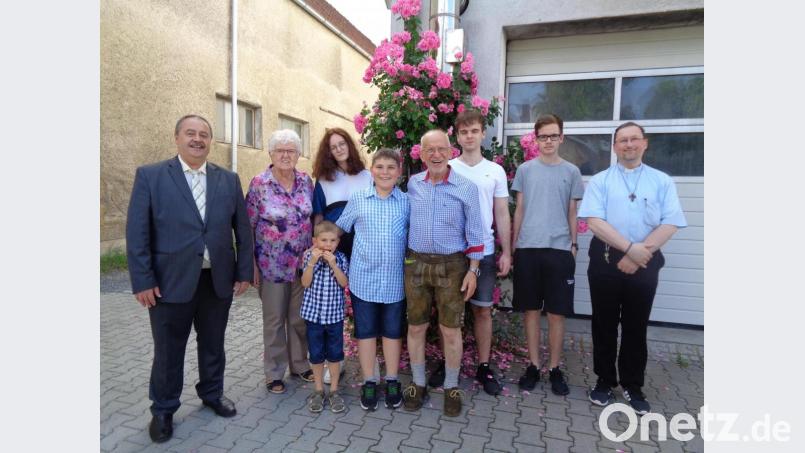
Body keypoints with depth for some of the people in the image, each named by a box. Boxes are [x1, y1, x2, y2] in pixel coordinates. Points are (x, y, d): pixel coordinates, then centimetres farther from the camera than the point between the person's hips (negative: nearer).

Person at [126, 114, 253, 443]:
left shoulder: (229, 180, 6)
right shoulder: (149, 176, -3)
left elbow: (243, 229, 7)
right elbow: (137, 233, -6)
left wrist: (244, 272, 3)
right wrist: (142, 281, -10)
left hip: (219, 280, 3)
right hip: (171, 281, -2)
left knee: (213, 344, 18)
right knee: (168, 350, 11)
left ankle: (212, 394, 40)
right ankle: (163, 410, 32)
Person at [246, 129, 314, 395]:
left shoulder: (306, 181, 1)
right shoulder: (259, 184, -10)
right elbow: (248, 226, -7)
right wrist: (251, 264, -8)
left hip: (303, 263, 3)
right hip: (272, 264, -3)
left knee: (300, 318, 14)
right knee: (274, 320, 10)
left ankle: (299, 364, 33)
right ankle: (274, 372, 26)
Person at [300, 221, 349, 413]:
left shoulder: (341, 258, -5)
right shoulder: (309, 257, -5)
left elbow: (343, 283, -12)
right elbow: (305, 283, -12)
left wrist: (333, 264, -22)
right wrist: (312, 262, -23)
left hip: (335, 314, 0)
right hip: (314, 313, 0)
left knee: (335, 353, 10)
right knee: (316, 354, 11)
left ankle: (334, 390, 25)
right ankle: (318, 390, 27)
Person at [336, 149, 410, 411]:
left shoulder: (406, 202, 2)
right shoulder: (358, 200, 0)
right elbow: (339, 230, 8)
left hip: (395, 280, 0)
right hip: (364, 278, 0)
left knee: (393, 331, 12)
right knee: (365, 331, 10)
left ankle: (392, 382, 28)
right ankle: (369, 383, 25)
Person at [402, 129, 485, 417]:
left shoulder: (466, 187, -4)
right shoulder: (412, 184, 4)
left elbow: (474, 232, -1)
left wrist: (472, 270, -5)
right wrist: (407, 260, 11)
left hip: (451, 266, -2)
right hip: (416, 263, 3)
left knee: (450, 330, 5)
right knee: (416, 327, 10)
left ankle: (451, 388, 24)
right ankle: (418, 384, 27)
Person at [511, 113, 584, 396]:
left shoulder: (571, 172, 8)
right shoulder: (525, 170, 8)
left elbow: (572, 213, 11)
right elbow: (519, 210, 10)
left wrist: (573, 245, 4)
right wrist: (513, 245, 7)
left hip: (559, 250, 0)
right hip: (528, 249, 0)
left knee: (556, 313, 4)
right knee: (531, 310, 7)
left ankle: (554, 368, 18)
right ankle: (533, 366, 19)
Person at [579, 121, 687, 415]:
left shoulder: (662, 181, 6)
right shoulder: (600, 181, 3)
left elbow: (670, 224, -3)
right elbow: (594, 221, -9)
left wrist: (641, 252, -14)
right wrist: (630, 248, -18)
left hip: (644, 264, 1)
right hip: (605, 261, -1)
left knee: (636, 326, 10)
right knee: (604, 324, 8)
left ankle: (633, 386, 24)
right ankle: (605, 381, 23)